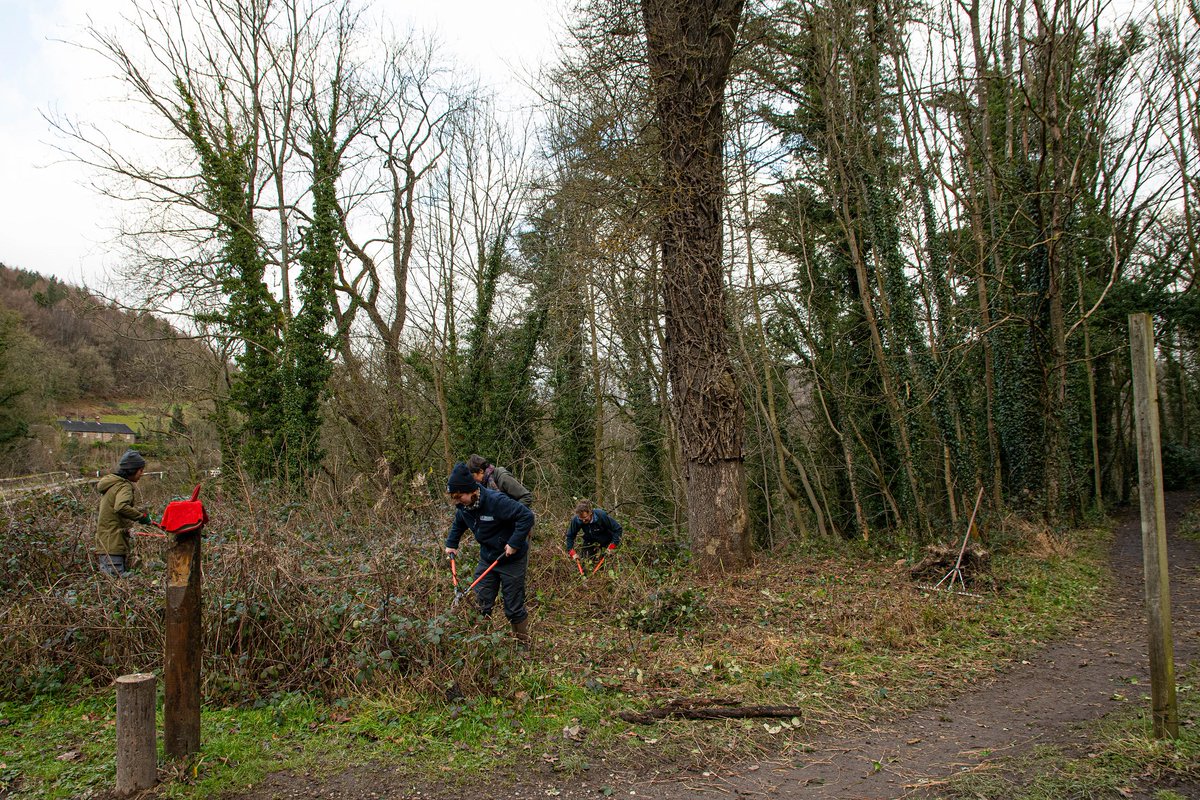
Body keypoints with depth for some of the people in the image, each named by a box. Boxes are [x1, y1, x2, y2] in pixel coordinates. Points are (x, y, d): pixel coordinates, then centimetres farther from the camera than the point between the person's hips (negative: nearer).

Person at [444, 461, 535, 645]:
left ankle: (523, 644, 22)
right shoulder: (463, 506, -6)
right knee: (481, 604, 9)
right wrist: (451, 544, 9)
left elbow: (527, 516, -31)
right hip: (487, 559, 7)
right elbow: (458, 524, 18)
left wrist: (515, 543, -29)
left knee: (514, 608, 3)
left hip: (512, 559, -6)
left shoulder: (496, 501, -30)